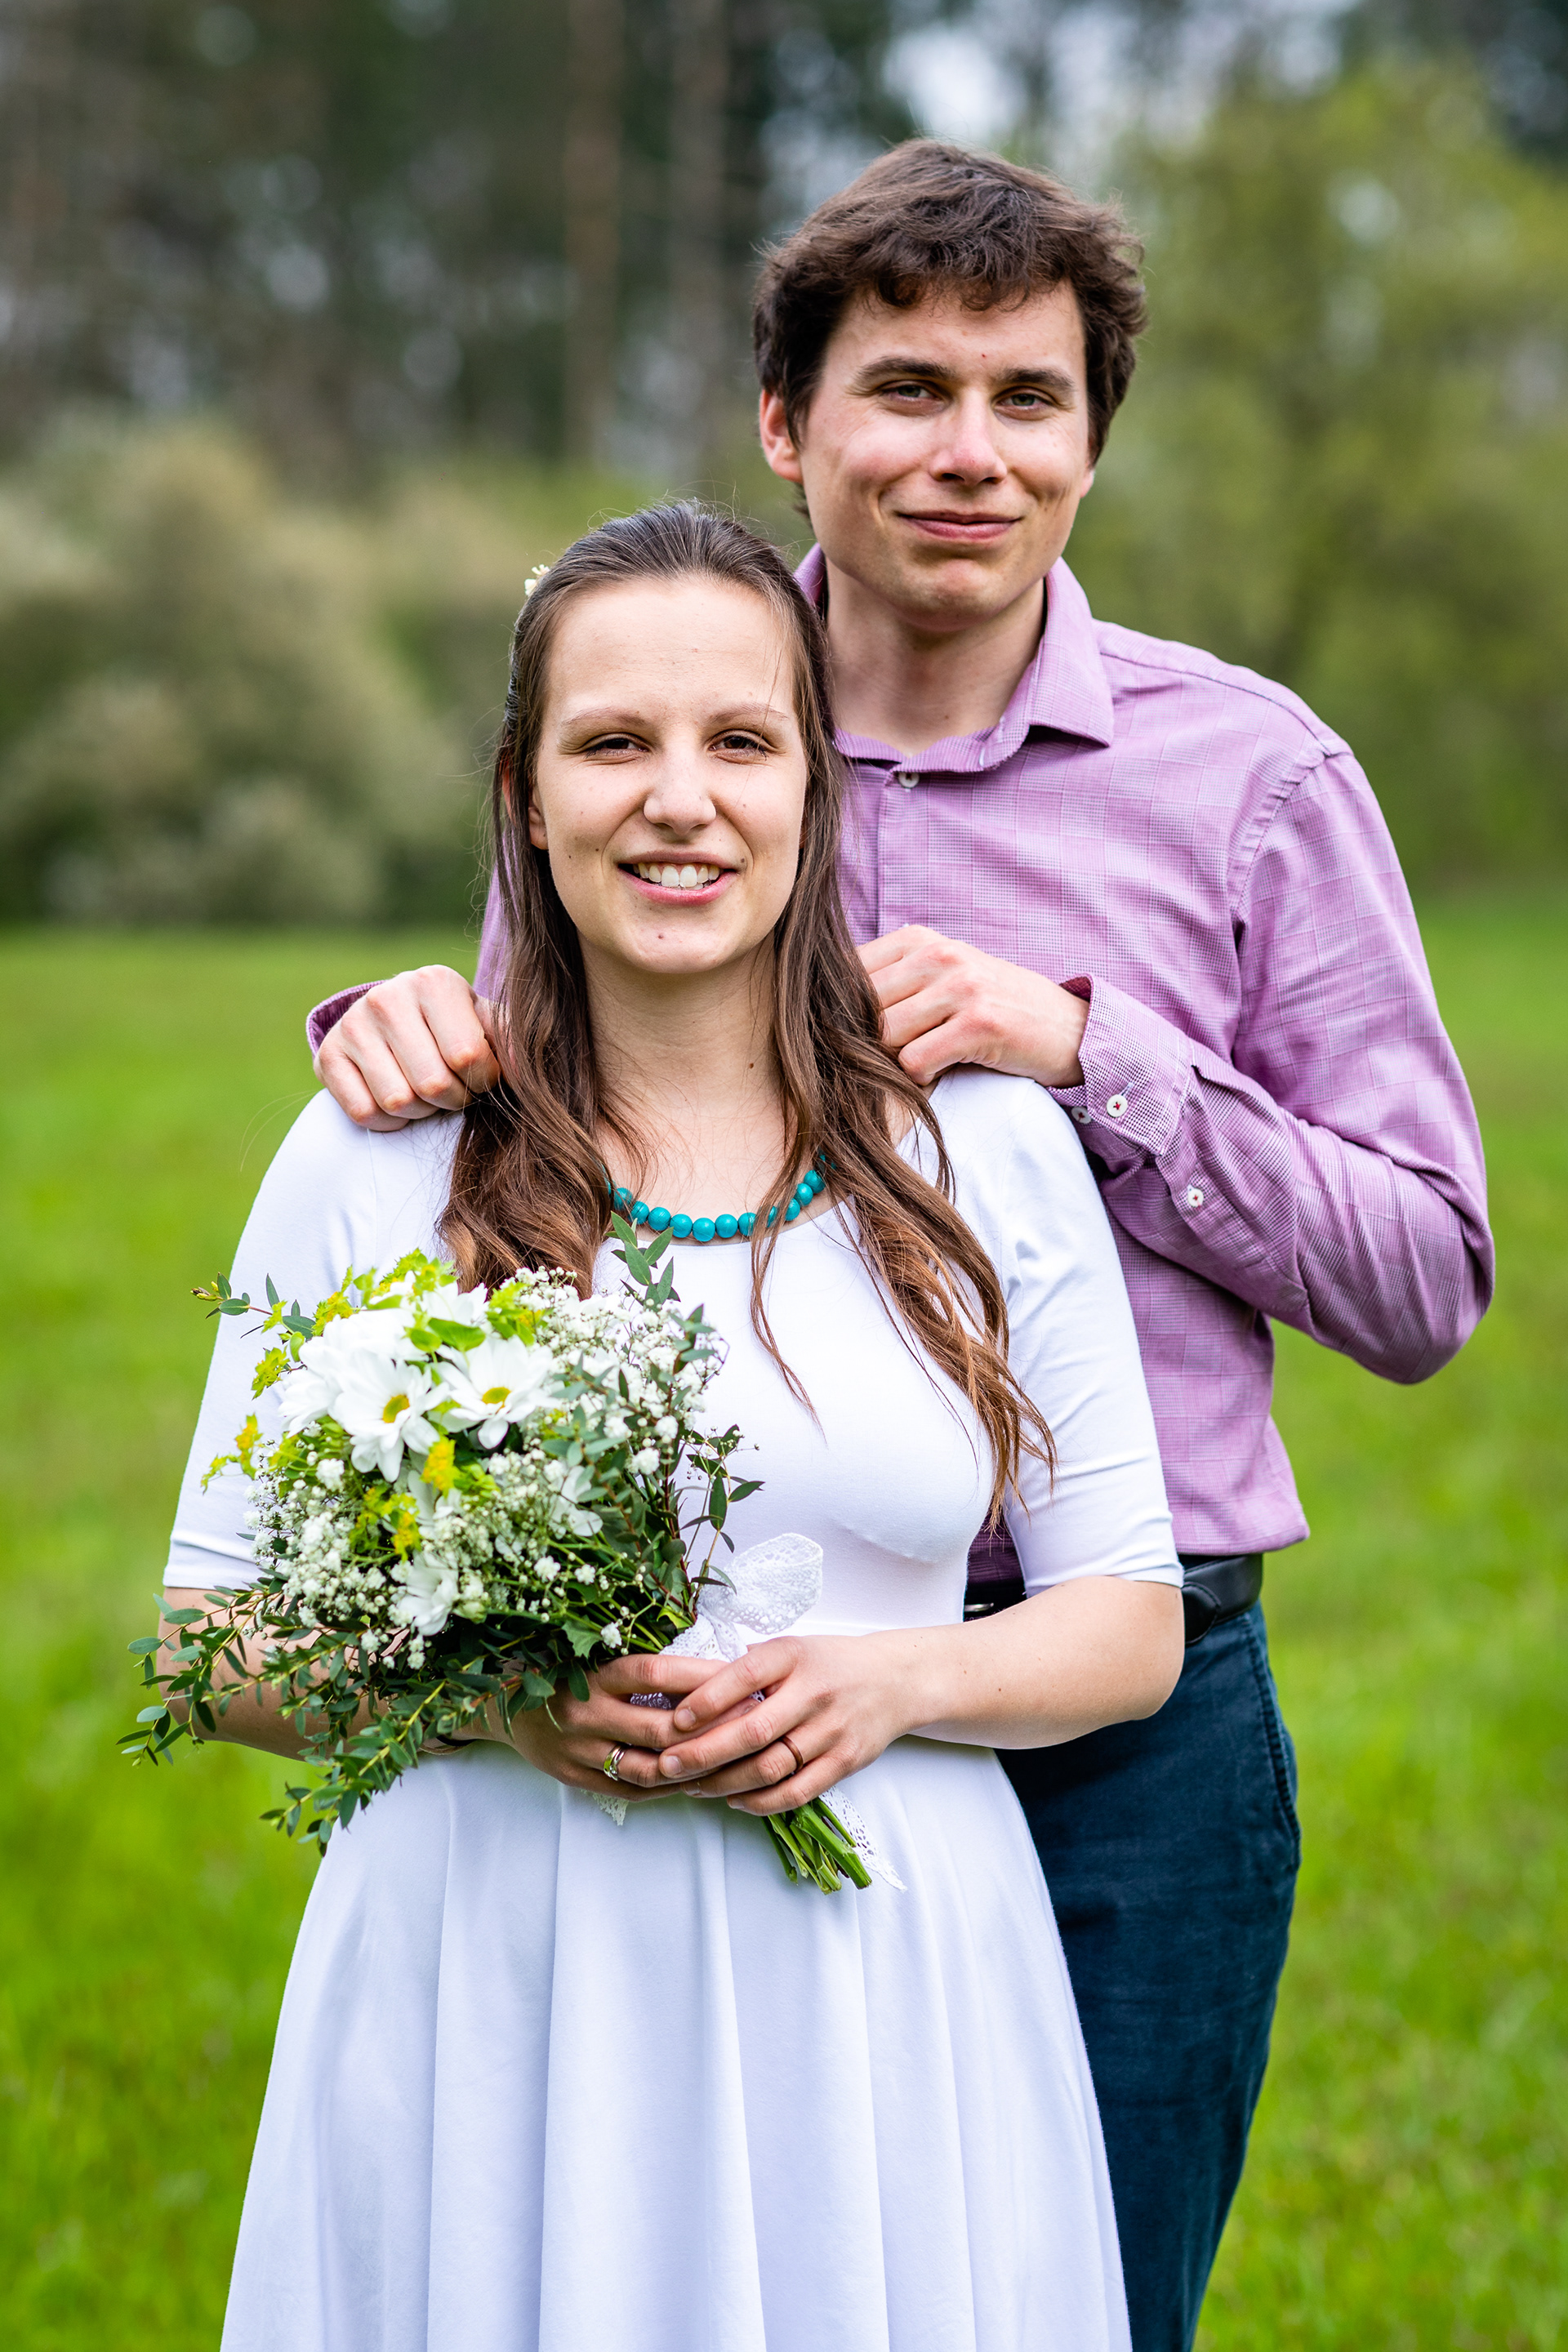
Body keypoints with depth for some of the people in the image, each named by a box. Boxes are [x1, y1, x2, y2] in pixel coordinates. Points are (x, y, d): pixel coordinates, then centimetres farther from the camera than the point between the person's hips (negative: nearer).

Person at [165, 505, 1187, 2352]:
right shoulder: (377, 1159, 0)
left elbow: (1132, 1620, 7)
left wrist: (895, 1681, -12)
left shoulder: (990, 1148, 3)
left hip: (885, 2007, 1)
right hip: (490, 2004, -1)